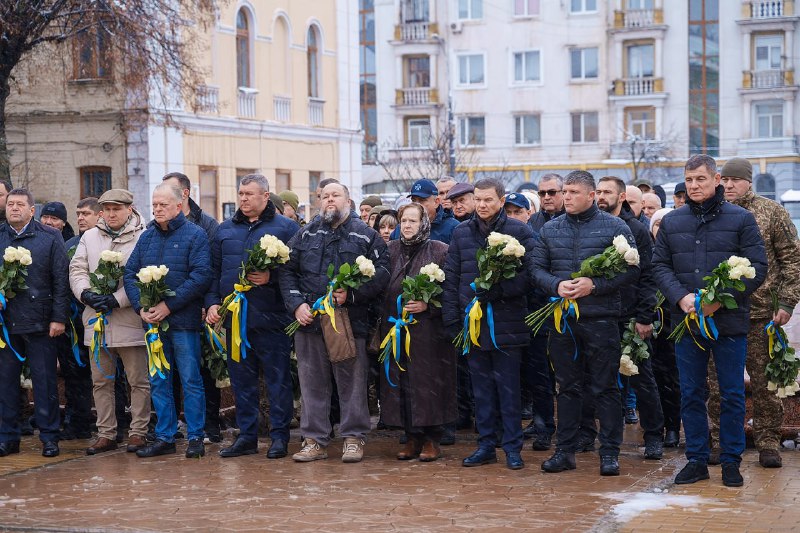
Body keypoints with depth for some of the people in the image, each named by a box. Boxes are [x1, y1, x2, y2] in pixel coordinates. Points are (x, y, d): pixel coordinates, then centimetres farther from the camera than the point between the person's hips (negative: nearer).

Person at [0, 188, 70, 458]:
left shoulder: (50, 238, 3)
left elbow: (61, 281, -1)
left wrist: (59, 317, -7)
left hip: (40, 323, -3)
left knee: (45, 380, 1)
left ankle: (49, 436, 9)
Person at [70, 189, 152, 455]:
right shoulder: (89, 237, 13)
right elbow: (77, 270, 9)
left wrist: (116, 300, -18)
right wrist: (87, 294, -10)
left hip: (130, 320, -5)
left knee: (138, 381, 1)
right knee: (101, 381, 10)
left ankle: (138, 432, 11)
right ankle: (106, 434, 18)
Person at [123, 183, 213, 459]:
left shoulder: (195, 235, -4)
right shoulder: (147, 237, 12)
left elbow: (201, 276, -14)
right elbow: (130, 273, 9)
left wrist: (169, 306, -16)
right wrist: (141, 307, -7)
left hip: (183, 321, -5)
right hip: (152, 321, 6)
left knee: (190, 380, -1)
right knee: (158, 382, 9)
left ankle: (195, 437, 6)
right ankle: (164, 438, 16)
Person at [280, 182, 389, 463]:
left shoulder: (366, 235, 5)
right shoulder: (305, 234, 13)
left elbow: (381, 274, -2)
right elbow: (287, 272, 11)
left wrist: (351, 295, -13)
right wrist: (297, 304, -3)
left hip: (351, 320, -3)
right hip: (309, 321, 3)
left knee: (352, 381, 1)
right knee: (312, 382, 6)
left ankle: (354, 439, 10)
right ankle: (315, 441, 13)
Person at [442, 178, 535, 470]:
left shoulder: (519, 232, -1)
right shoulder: (462, 233, 10)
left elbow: (529, 274, -8)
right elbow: (451, 278, 10)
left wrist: (495, 290, -18)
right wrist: (452, 320, 3)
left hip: (507, 322, -4)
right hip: (472, 322, 4)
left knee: (508, 387, 1)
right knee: (481, 388, 9)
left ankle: (512, 446, 8)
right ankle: (486, 444, 17)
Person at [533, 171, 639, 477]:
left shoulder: (615, 227, -1)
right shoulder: (550, 230, 10)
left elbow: (631, 270, -5)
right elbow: (537, 268, 9)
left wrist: (595, 285, -16)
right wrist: (557, 286, -11)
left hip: (601, 318, -3)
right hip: (562, 319, 3)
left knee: (605, 388, 1)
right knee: (567, 387, 10)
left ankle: (610, 452, 9)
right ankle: (565, 451, 16)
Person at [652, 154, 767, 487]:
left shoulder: (741, 219, 0)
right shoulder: (671, 222, 8)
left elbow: (757, 267, -4)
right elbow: (660, 266, 7)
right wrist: (681, 297, -11)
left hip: (730, 321, -3)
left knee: (732, 395, 3)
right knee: (691, 394, 8)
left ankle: (731, 462, 14)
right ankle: (696, 460, 18)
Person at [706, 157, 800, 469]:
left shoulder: (771, 213, 2)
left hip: (761, 314, -2)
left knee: (765, 382, 2)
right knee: (717, 384, 5)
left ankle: (768, 443, 11)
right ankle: (720, 442, 14)